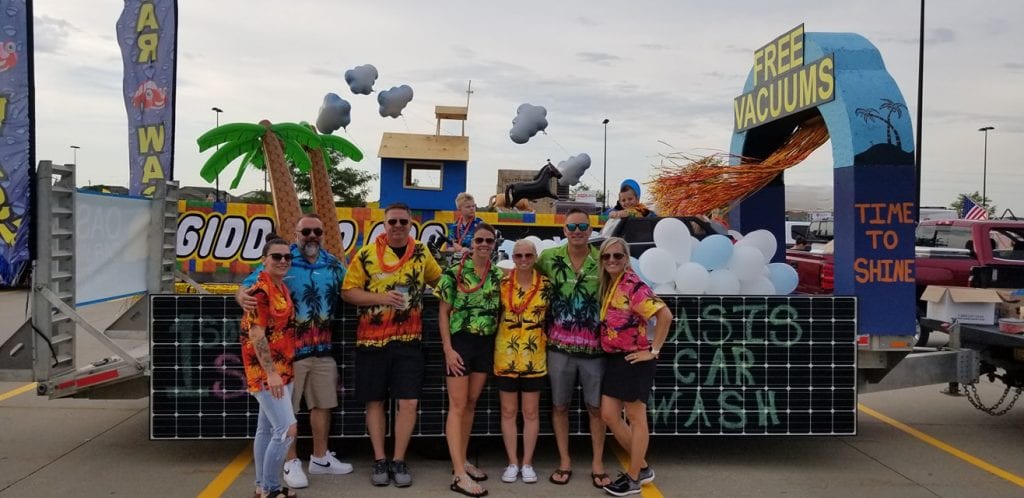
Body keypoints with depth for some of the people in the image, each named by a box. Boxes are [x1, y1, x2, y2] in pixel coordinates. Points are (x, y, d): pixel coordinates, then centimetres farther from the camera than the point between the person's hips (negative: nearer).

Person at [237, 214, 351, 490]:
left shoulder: (334, 265, 8)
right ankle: (291, 463, 17)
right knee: (287, 408, 2)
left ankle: (320, 457, 30)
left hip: (323, 348, 5)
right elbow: (248, 286, -9)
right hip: (289, 348, -5)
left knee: (323, 404, 14)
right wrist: (243, 297, -32)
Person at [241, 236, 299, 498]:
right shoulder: (260, 290, -16)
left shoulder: (282, 288, 10)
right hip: (265, 370, -9)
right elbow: (256, 334, -20)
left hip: (283, 368, 9)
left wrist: (281, 370, 16)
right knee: (287, 429, -11)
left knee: (267, 428, 15)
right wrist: (271, 372, -22)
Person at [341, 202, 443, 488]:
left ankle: (399, 461, 12)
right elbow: (347, 291, -3)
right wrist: (380, 297, -17)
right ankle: (379, 461, 20)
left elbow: (439, 280, 21)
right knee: (375, 401, 7)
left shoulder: (422, 253, 6)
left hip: (409, 340, 1)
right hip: (372, 340, -1)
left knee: (409, 402, -3)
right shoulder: (366, 254, -2)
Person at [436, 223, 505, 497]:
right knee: (458, 405, -5)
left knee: (471, 404, 13)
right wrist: (448, 348, -13)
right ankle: (459, 475, -6)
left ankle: (461, 461, 25)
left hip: (486, 344, 5)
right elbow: (443, 313, -7)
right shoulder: (455, 272, -7)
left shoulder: (498, 274, 6)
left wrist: (499, 344, 9)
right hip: (460, 342, -5)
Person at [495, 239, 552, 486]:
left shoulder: (546, 285, -1)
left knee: (531, 412, 7)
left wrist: (549, 344, 3)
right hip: (505, 356, 0)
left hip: (535, 357, 0)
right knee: (508, 411, 7)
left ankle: (527, 463, 18)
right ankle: (512, 463, 18)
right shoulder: (502, 283, -2)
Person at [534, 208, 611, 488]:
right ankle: (564, 461, 25)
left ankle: (597, 463, 22)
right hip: (560, 346, 1)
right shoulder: (549, 257, -3)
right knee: (560, 405, 10)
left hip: (594, 347, 0)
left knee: (596, 407, 7)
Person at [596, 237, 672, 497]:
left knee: (635, 418, 4)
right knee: (609, 415, 10)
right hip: (614, 359, 9)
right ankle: (642, 468, 26)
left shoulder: (633, 285, -15)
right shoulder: (607, 285, 10)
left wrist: (653, 351, -17)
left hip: (634, 359, -9)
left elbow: (665, 315, -22)